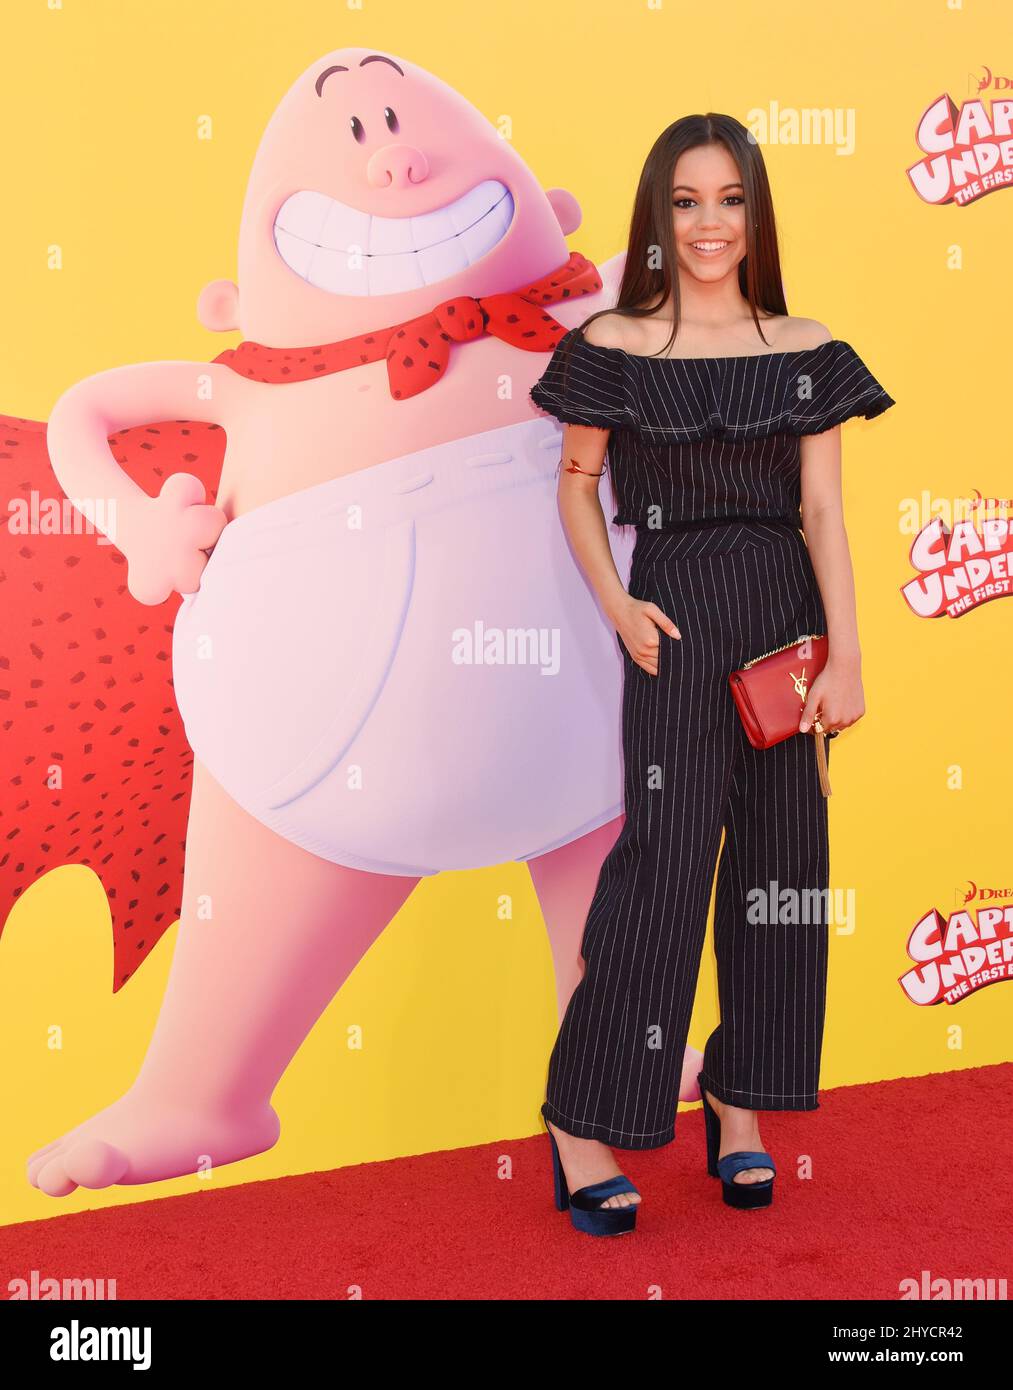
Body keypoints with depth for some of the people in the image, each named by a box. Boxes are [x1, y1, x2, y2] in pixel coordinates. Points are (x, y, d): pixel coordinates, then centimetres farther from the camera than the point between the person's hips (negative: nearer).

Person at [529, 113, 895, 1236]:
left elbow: (823, 512, 2)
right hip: (678, 616, -3)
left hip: (788, 611, 4)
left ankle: (740, 1102, 21)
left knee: (779, 856, 6)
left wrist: (845, 658, -4)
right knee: (666, 850, -7)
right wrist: (614, 603, -5)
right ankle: (582, 1118, 4)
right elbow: (575, 479, 9)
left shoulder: (805, 352, 6)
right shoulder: (613, 346, 1)